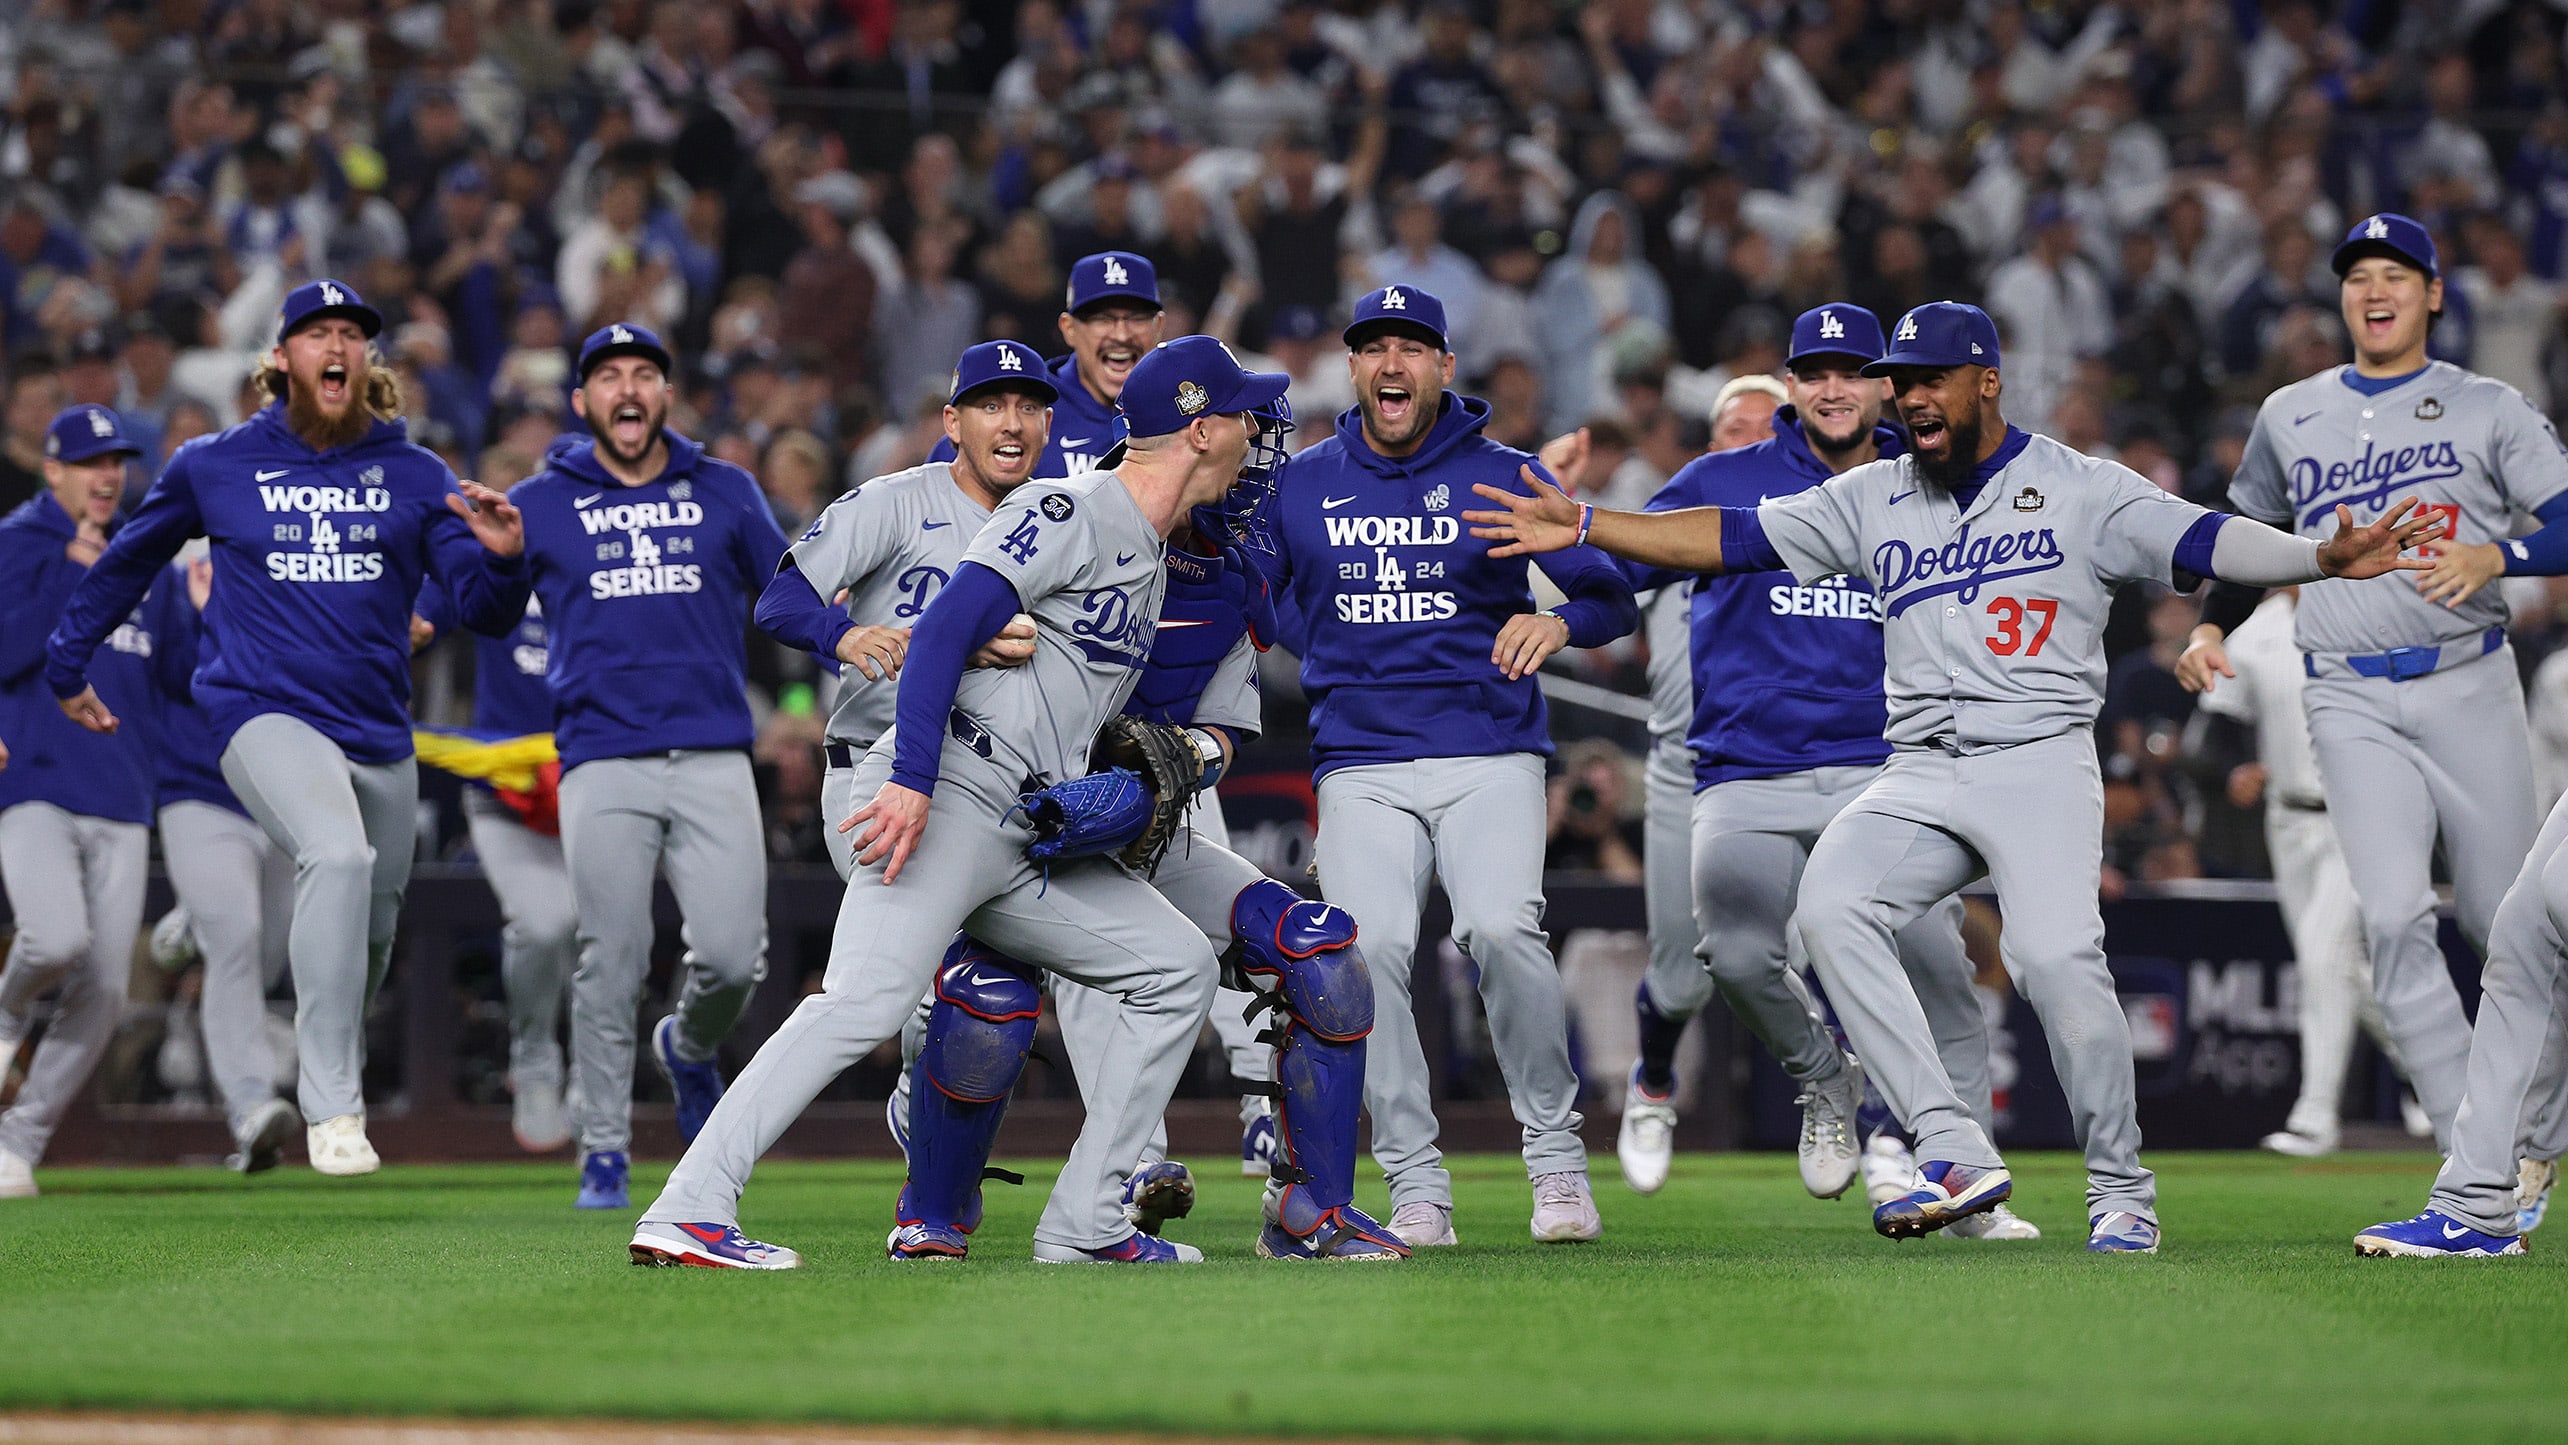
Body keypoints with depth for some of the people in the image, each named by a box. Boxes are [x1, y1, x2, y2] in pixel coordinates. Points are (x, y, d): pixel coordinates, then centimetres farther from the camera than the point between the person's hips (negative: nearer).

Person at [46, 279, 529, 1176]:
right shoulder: (216, 466, 2)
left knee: (369, 928, 14)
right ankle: (331, 1113, -30)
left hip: (380, 736, 4)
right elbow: (130, 560, 18)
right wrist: (66, 664, 24)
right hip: (267, 714, -4)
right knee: (339, 856, -30)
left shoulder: (415, 477, 5)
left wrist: (500, 559, -23)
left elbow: (486, 612, 0)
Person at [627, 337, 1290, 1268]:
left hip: (1030, 839, 10)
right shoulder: (1068, 512, -7)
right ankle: (687, 1215, -28)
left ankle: (1084, 1224, 6)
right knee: (867, 1003, -23)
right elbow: (946, 625, -18)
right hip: (945, 803, -10)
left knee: (1177, 968, 9)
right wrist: (912, 780, -26)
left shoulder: (1149, 560, 22)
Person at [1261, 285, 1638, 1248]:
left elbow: (1613, 599, 2)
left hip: (1490, 753, -2)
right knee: (1369, 949, -18)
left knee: (1501, 929, -25)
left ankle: (1555, 1152, -9)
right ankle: (1416, 1186, -9)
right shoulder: (1302, 485, 11)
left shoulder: (1502, 476, 4)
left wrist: (1560, 620, -21)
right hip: (1360, 763, 2)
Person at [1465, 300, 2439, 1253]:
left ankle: (2120, 1190, -6)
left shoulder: (2082, 490, 3)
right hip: (1918, 775, 4)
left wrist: (2325, 557, -26)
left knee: (2055, 956, -24)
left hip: (2040, 762, -4)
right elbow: (1729, 537, 15)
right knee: (1831, 908, -23)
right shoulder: (1873, 500, 16)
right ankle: (1954, 1152, -23)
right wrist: (1583, 526, 7)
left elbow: (2205, 542, -9)